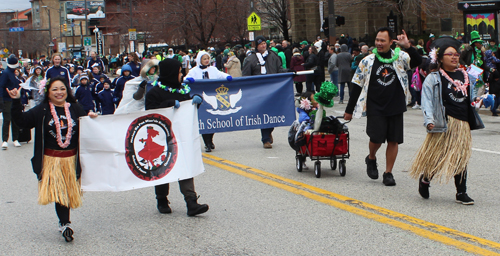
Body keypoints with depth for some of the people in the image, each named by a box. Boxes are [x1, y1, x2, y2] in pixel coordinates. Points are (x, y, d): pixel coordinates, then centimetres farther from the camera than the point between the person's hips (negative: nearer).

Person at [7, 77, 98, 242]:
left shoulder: (75, 109, 4)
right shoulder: (42, 110, -2)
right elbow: (22, 121, -8)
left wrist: (90, 118, -5)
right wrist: (16, 101, -16)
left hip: (71, 159, 2)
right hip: (51, 160, -2)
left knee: (68, 192, 9)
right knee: (58, 192, -7)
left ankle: (64, 223, 24)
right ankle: (65, 224, 1)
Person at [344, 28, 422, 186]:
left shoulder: (400, 57, 3)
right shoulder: (368, 61, 2)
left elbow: (418, 62, -10)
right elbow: (357, 85, 5)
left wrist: (408, 47, -26)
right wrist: (349, 110, 5)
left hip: (395, 107, 1)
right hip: (375, 107, -1)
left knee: (393, 140, 2)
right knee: (376, 138, -10)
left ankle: (388, 173, 14)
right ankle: (371, 159, 22)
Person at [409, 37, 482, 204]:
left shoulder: (464, 76, 15)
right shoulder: (433, 78, -3)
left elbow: (470, 97, 28)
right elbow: (427, 101, -9)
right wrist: (429, 120, -20)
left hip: (463, 123, 5)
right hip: (445, 123, -5)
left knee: (461, 158, 3)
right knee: (439, 155, -2)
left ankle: (461, 193, 8)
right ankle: (424, 178, 25)